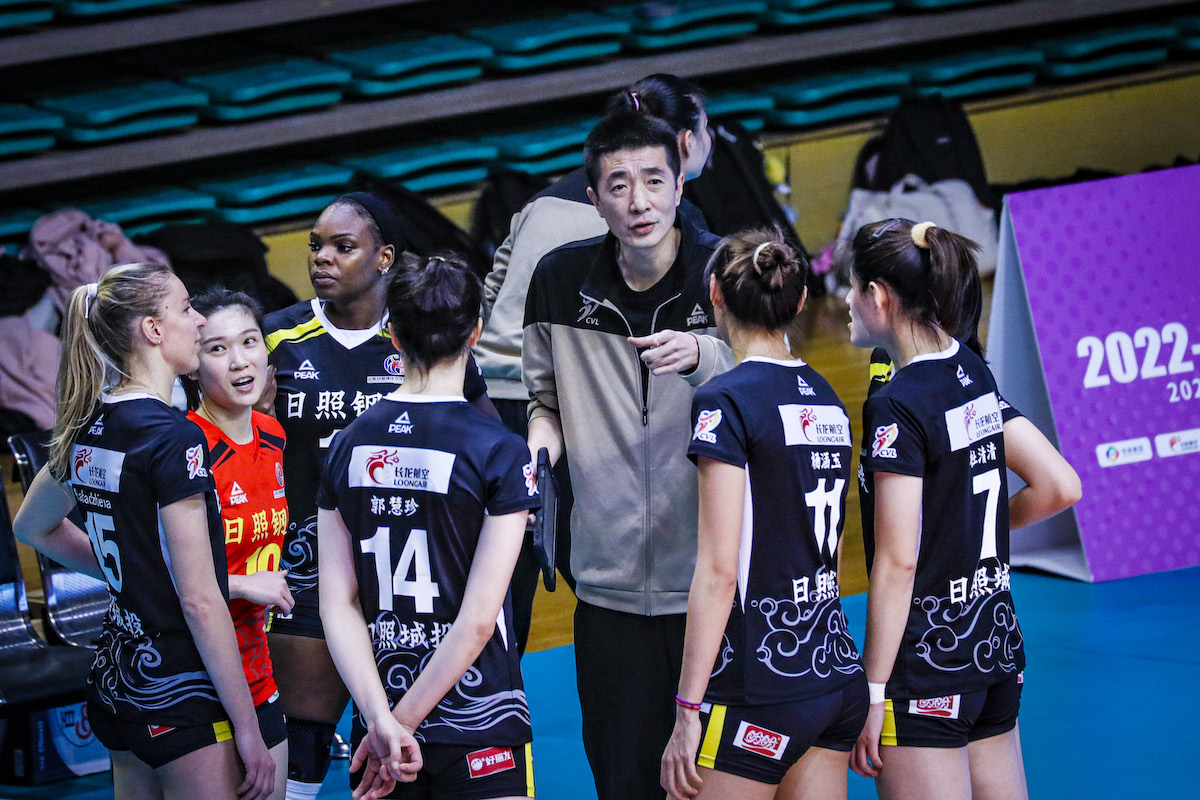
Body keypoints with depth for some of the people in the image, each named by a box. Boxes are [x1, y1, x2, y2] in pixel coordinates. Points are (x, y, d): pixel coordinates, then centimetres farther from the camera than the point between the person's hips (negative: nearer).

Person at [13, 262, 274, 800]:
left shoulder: (88, 429, 7)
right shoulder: (174, 438, -17)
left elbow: (32, 527, 27)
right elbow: (200, 600, -19)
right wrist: (248, 729, -15)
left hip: (117, 672, 9)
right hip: (182, 694, -9)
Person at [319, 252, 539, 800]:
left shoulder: (348, 447, 2)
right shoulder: (499, 451, -10)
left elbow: (338, 604, -4)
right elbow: (478, 617, -15)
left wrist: (383, 720, -10)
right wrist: (404, 720, -11)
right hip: (480, 731, -4)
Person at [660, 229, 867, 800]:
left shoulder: (725, 400, -11)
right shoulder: (826, 399, 11)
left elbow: (718, 570, -15)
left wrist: (687, 711, -13)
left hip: (760, 685, -7)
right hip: (837, 673, 7)